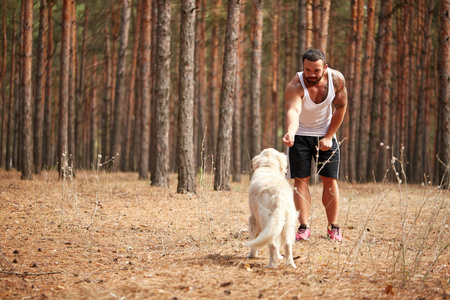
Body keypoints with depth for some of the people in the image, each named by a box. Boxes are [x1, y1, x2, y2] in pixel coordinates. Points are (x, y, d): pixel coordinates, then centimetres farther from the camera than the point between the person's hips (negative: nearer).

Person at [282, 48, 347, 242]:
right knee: (301, 180, -7)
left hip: (325, 134, 2)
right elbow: (293, 111, -46)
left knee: (330, 180, -1)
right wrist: (290, 133, -66)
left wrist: (328, 137, -8)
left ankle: (333, 227, 9)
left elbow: (340, 108, -5)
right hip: (300, 135, -2)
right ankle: (304, 227, -2)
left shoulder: (336, 79, -18)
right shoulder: (295, 86, -29)